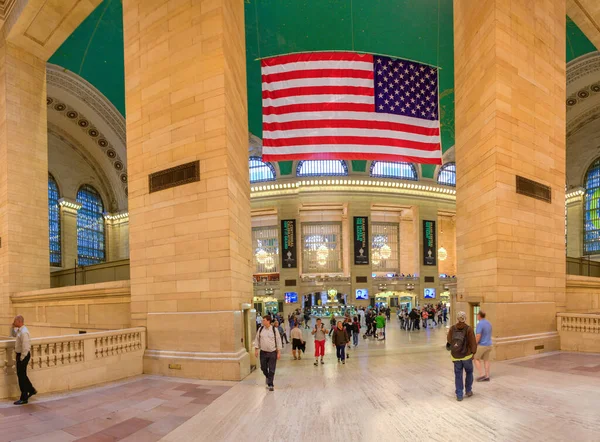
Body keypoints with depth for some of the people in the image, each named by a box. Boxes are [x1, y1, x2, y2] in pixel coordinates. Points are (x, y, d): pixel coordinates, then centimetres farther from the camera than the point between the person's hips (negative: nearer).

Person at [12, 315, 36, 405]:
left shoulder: (24, 332, -22)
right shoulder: (19, 330, 8)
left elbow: (25, 347, -25)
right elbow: (14, 335, 31)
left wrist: (22, 358, -19)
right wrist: (13, 327, 13)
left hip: (23, 355, -10)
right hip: (20, 355, 10)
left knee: (22, 376, -2)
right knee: (21, 375, 19)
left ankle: (24, 398, 7)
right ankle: (31, 390, 33)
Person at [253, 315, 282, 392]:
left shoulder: (274, 330, -5)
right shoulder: (260, 329, 1)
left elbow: (278, 341, -1)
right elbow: (257, 339, 9)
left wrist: (279, 352, -4)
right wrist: (256, 350, 3)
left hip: (272, 352, -3)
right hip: (263, 352, 3)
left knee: (271, 370, -1)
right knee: (263, 368, 12)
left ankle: (270, 385, 10)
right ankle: (267, 377, 42)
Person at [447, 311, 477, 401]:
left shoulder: (452, 328, -5)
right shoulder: (468, 329, -13)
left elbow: (449, 341, 2)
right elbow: (473, 342, -10)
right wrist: (473, 352, 3)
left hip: (455, 356, 2)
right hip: (467, 355, -2)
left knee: (458, 375, 10)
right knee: (469, 372, 22)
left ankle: (459, 395, 12)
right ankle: (468, 391, 30)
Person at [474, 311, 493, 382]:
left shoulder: (480, 324, -22)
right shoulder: (488, 323, 6)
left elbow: (478, 337, -25)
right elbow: (489, 335, 15)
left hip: (481, 345, -8)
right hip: (488, 345, 8)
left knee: (476, 359, 7)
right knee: (486, 360, 12)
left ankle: (481, 375, 3)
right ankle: (487, 377, 14)